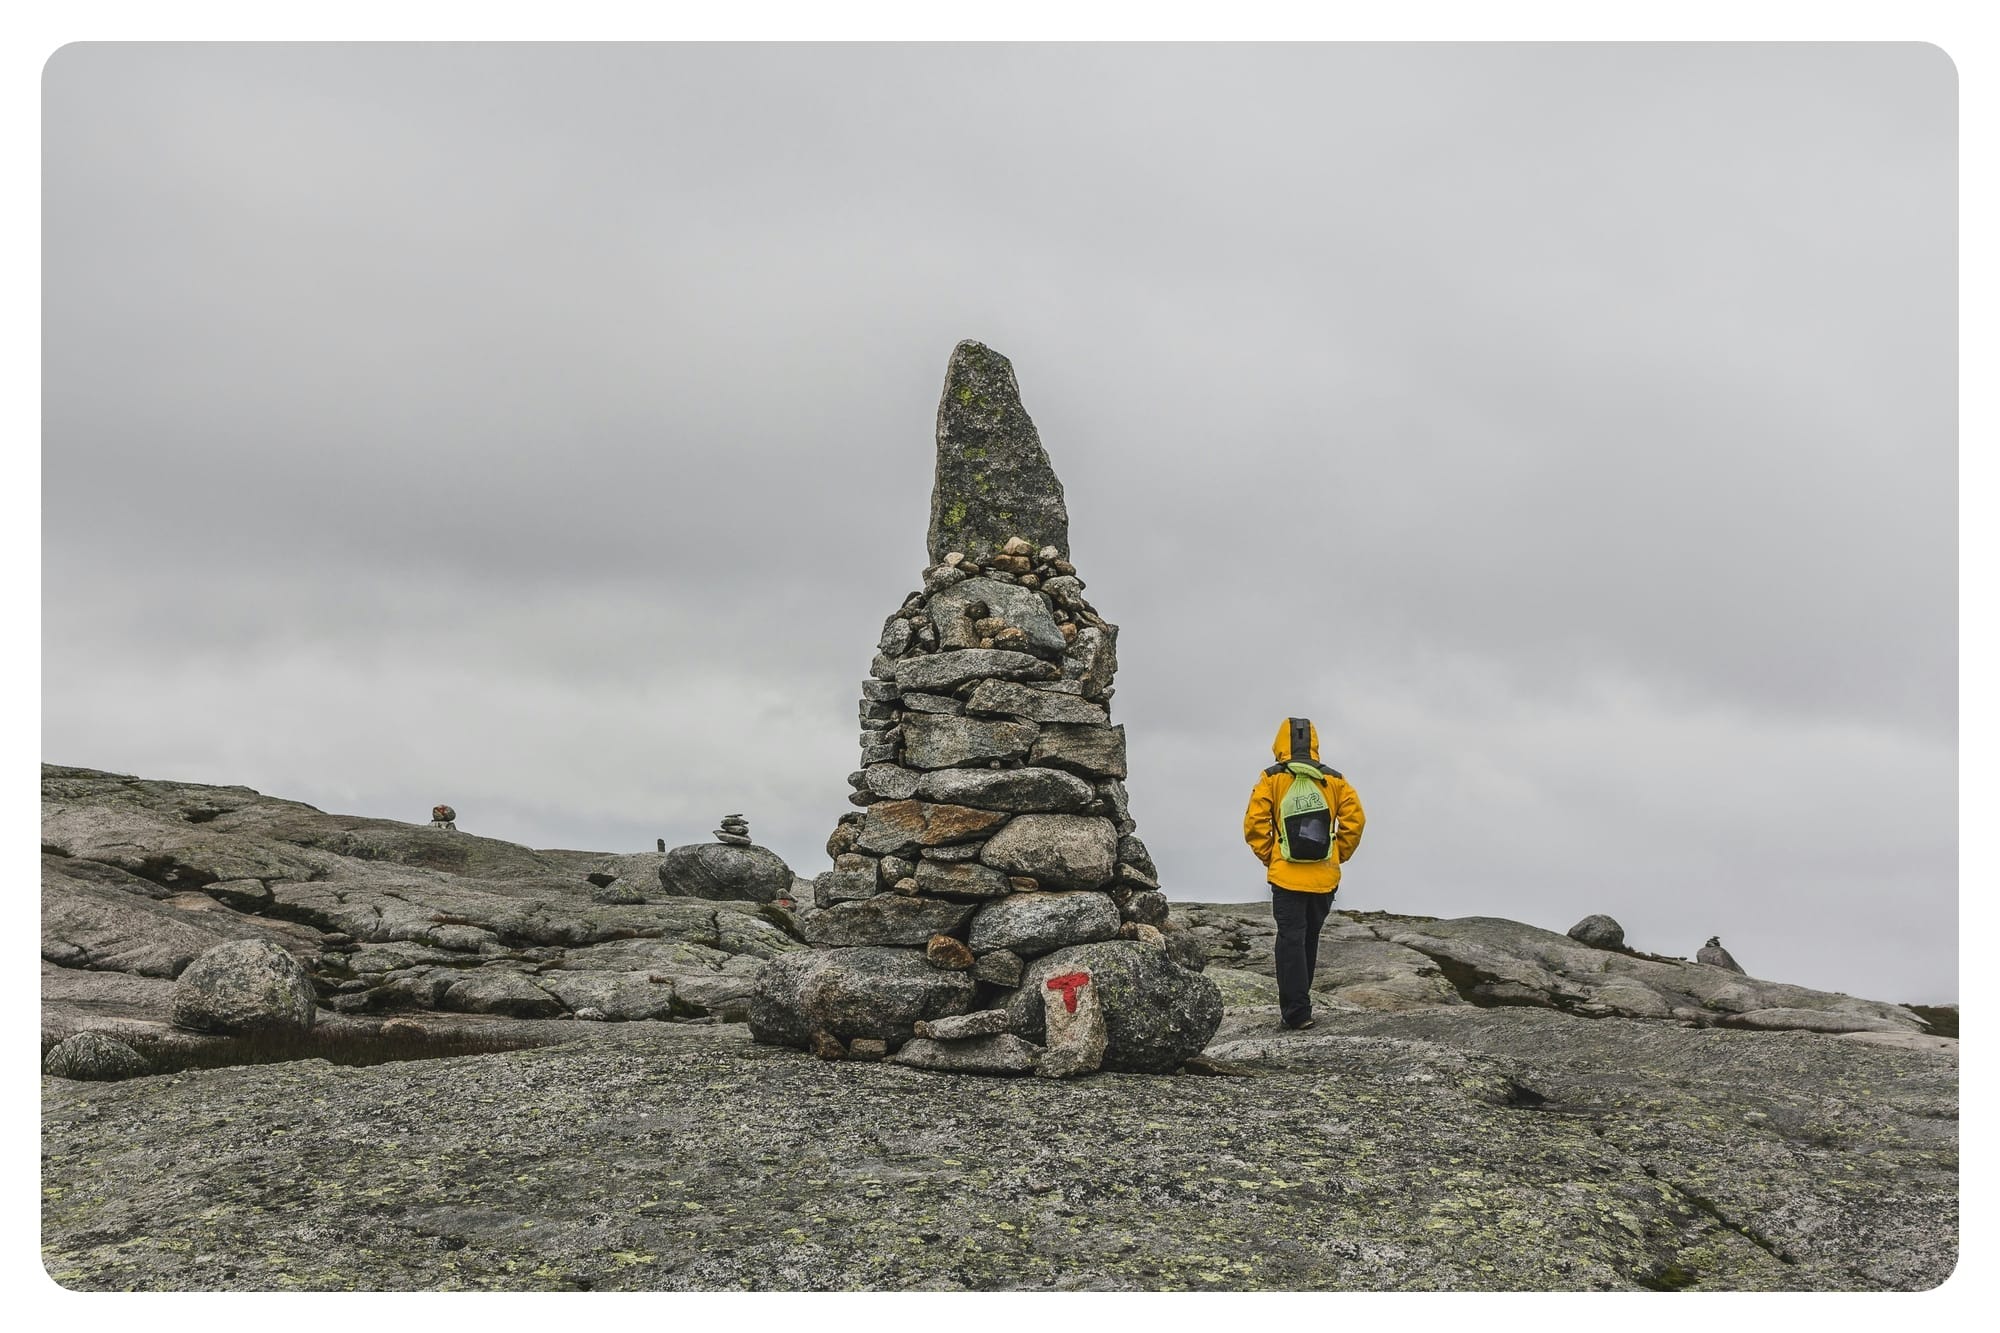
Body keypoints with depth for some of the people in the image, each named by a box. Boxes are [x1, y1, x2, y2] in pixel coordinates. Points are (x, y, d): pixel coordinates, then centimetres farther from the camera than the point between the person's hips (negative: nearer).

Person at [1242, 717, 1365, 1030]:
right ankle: (1298, 1000, 31)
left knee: (1291, 940, -2)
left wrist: (1268, 857, 4)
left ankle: (1297, 1012, -8)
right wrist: (1339, 855, 9)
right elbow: (1355, 819, -1)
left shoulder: (1272, 780, -3)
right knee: (1310, 939, 18)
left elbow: (1254, 823, -9)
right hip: (1324, 878, 3)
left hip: (1287, 877, -3)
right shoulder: (1333, 780, 5)